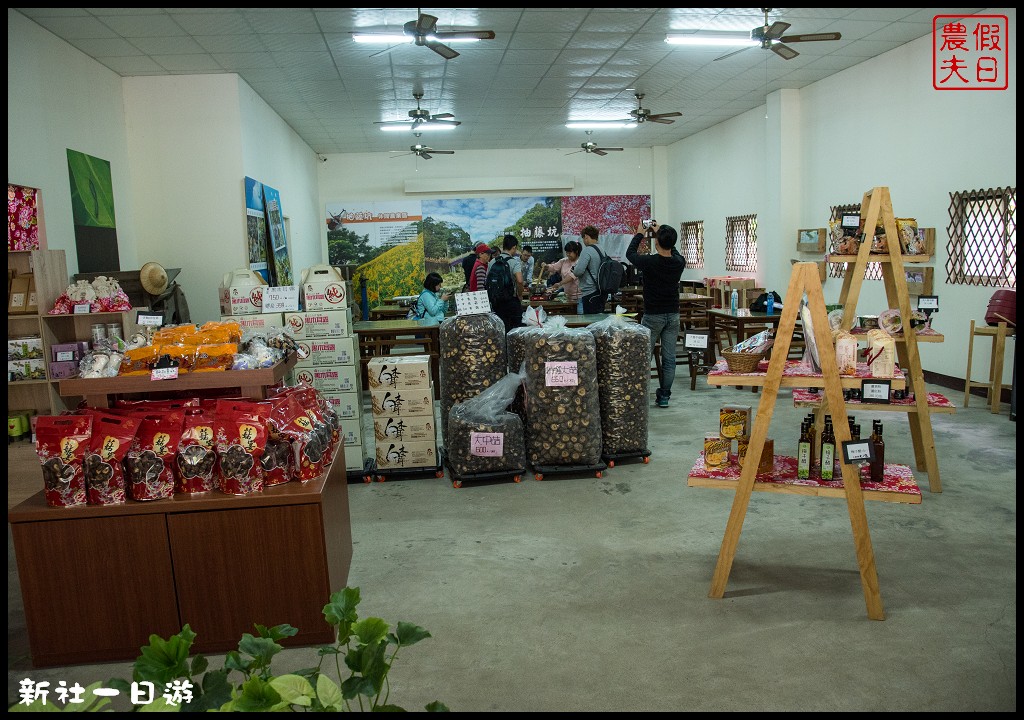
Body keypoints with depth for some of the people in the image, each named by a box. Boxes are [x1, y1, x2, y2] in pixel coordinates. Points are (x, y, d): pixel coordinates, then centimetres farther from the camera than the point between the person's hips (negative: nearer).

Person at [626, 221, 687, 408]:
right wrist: (661, 233, 27)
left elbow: (630, 253, 5)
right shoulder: (679, 263, -3)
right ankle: (664, 396, 12)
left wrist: (639, 234, 18)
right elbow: (673, 251, 23)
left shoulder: (649, 262, -16)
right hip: (672, 315, 4)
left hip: (652, 316, -4)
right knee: (669, 359, 6)